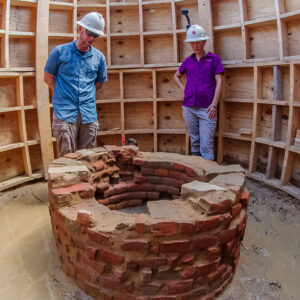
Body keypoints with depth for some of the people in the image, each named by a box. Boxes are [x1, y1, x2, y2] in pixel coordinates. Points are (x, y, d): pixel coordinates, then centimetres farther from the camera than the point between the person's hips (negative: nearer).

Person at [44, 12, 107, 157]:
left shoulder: (99, 57, 8)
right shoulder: (60, 52, 2)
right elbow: (48, 77, 10)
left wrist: (86, 95, 12)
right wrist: (64, 93, 8)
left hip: (89, 115, 3)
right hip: (65, 113, -3)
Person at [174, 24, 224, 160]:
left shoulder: (214, 59, 5)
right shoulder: (188, 61, 14)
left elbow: (219, 82, -1)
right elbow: (176, 76, 30)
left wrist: (214, 105, -11)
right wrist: (183, 89, 11)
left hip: (206, 108, -3)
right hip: (188, 107, 3)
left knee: (206, 143, -5)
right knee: (194, 140, 11)